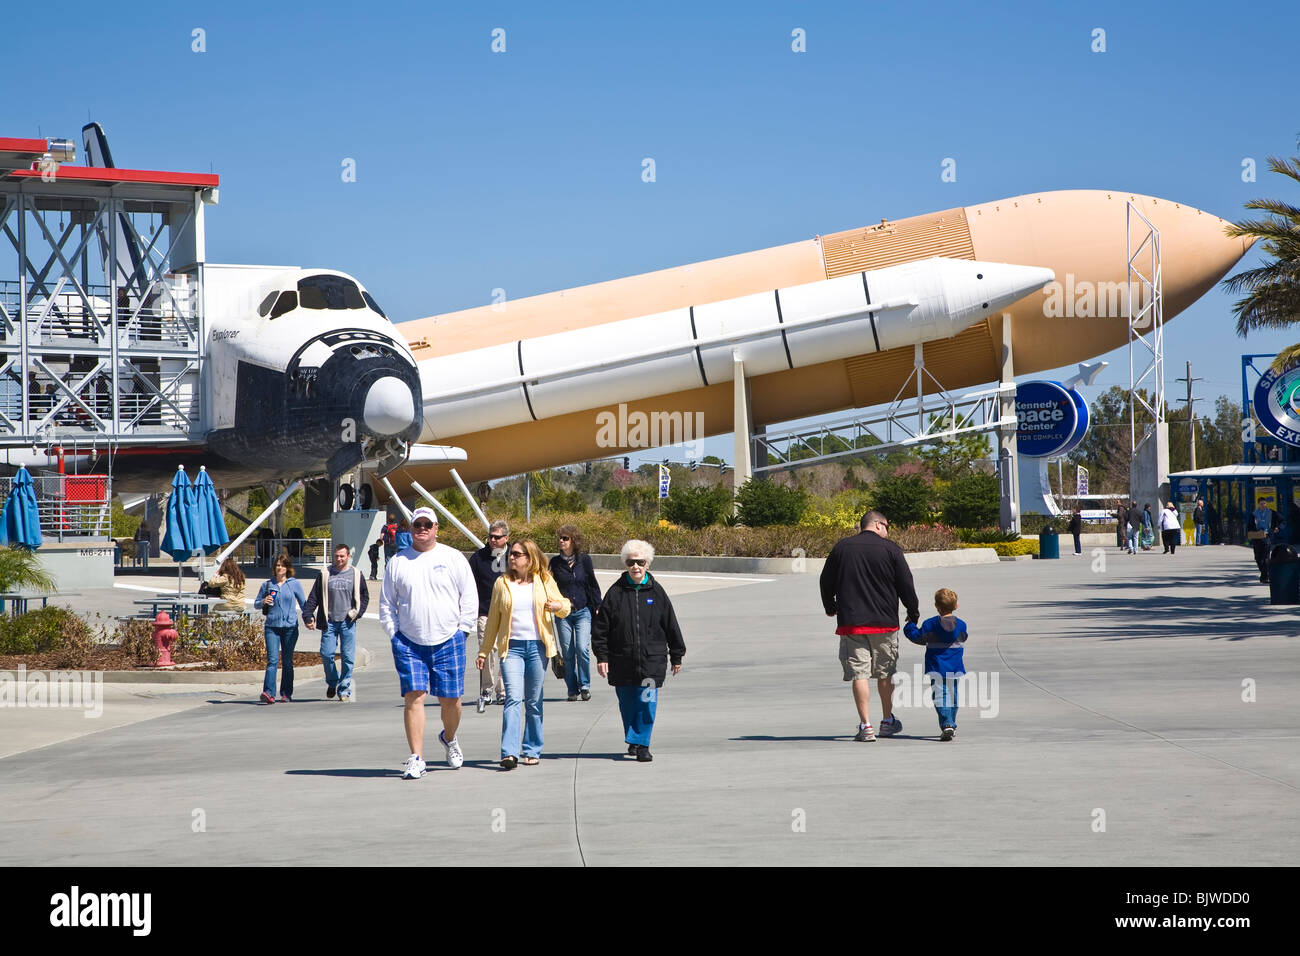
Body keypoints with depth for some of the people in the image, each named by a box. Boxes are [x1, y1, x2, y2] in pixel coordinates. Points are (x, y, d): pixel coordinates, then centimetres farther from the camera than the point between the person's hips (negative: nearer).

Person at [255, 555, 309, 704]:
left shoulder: (294, 584, 5)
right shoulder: (267, 585, 9)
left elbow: (303, 603, 10)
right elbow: (257, 603, 16)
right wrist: (264, 602, -5)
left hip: (290, 626, 0)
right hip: (272, 626, 0)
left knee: (287, 661, 6)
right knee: (272, 660, -12)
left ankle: (286, 693, 13)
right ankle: (269, 693, -21)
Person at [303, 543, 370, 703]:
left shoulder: (356, 574, 6)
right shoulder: (325, 575, 6)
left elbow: (365, 597, 13)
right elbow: (314, 597, 6)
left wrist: (357, 612, 0)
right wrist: (308, 616, -5)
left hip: (348, 623, -1)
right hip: (329, 622, 1)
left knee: (348, 657, -2)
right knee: (326, 654, -5)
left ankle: (344, 691, 6)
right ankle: (332, 682, 21)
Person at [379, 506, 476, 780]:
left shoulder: (454, 558, 5)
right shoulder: (397, 562, 7)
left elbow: (469, 598, 7)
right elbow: (386, 603, 13)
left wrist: (462, 630, 2)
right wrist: (394, 634, 4)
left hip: (448, 641, 0)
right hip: (409, 643, 0)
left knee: (450, 700, 4)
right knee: (414, 697, -10)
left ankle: (449, 738, 34)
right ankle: (416, 759, -9)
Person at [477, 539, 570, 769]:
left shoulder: (545, 581, 7)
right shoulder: (502, 583, 9)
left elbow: (564, 607, 16)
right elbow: (493, 619, 13)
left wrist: (559, 606, -9)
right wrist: (483, 651, 12)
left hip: (537, 646, 1)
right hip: (511, 647, -1)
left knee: (534, 702, 5)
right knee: (513, 698, -14)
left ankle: (532, 750, 16)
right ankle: (510, 753, -20)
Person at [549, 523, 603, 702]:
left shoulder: (584, 560, 2)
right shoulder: (555, 562, 4)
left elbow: (593, 585, 8)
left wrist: (597, 607, 6)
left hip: (583, 612, -1)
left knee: (582, 648, -13)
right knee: (567, 652, 0)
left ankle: (584, 685, 0)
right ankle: (572, 689, 10)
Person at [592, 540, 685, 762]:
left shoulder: (656, 591, 3)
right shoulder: (616, 592, 2)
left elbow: (671, 625, 9)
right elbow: (600, 626, 4)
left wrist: (677, 656, 11)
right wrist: (601, 656, -1)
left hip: (652, 660, -1)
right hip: (622, 661, 1)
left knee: (647, 703, -8)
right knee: (627, 704, 9)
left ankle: (640, 743, -3)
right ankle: (634, 740, 26)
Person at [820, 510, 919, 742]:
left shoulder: (841, 547, 5)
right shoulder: (890, 549, -2)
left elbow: (826, 581, 11)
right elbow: (906, 584, 0)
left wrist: (830, 607, 28)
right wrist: (913, 612, 15)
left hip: (851, 621, 0)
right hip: (884, 622, 0)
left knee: (859, 673, -2)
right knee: (885, 673, 15)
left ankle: (866, 726, -9)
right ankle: (887, 721, 28)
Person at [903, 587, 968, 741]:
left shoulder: (930, 624, -8)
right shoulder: (961, 625, 1)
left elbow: (918, 637, -1)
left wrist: (910, 624, 15)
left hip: (937, 668, -3)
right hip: (955, 668, 3)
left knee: (940, 696, -7)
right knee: (952, 696, 15)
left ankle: (946, 724, -23)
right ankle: (951, 725, 22)